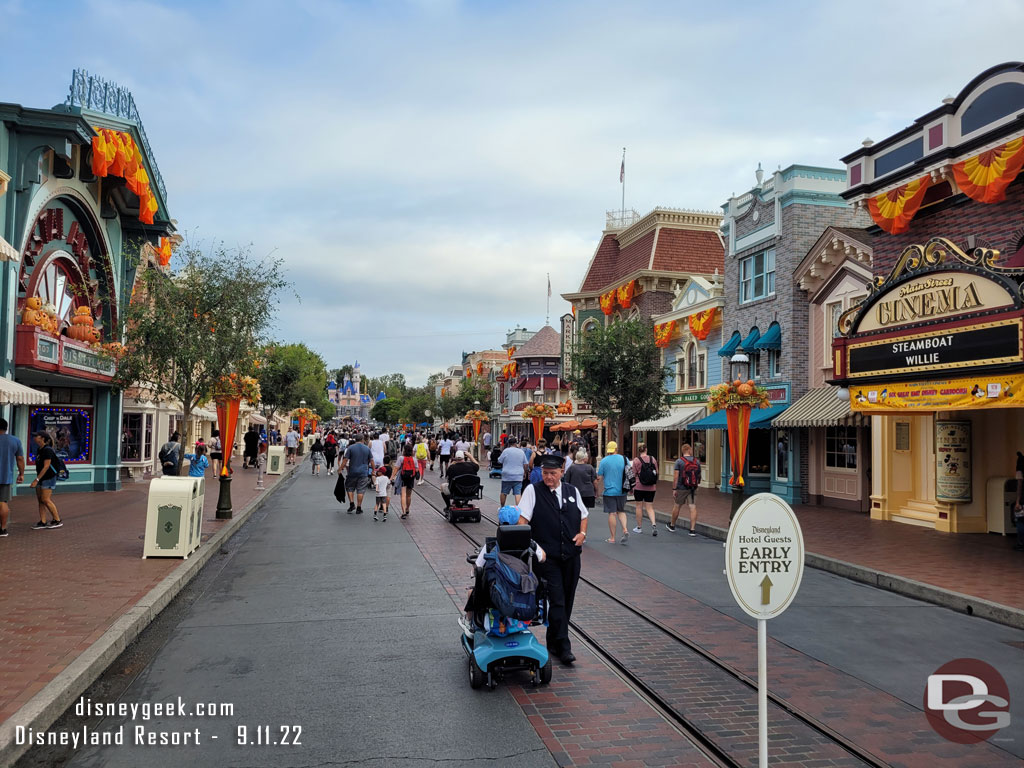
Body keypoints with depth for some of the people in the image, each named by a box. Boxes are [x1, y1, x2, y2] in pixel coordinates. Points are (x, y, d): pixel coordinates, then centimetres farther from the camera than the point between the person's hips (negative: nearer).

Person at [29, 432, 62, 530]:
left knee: (45, 499, -9)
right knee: (40, 500, 6)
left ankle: (57, 520, 0)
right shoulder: (39, 450, 12)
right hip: (41, 478, 9)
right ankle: (42, 522, 8)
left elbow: (46, 466, -21)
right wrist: (37, 479, 18)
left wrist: (36, 479, -22)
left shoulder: (47, 450, -16)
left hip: (48, 478, -9)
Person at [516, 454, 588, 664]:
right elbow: (522, 517, -8)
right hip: (547, 556, -5)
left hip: (571, 554, 5)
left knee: (567, 599, 10)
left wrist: (582, 533, 4)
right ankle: (563, 646, -2)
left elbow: (583, 515, 22)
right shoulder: (533, 490, -2)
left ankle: (554, 640, 25)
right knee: (556, 599, -7)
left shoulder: (573, 491, 12)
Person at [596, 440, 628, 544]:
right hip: (622, 491, 3)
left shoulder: (604, 461, -5)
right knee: (621, 511, 18)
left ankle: (612, 538, 6)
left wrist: (599, 492, 7)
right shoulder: (624, 459, 1)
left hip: (609, 491, -3)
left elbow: (600, 478, -3)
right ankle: (625, 530, -4)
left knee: (612, 514, 1)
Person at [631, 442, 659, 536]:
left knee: (639, 506, 9)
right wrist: (656, 486, 20)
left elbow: (634, 475, -6)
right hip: (651, 487, 3)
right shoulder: (653, 459, 3)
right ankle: (654, 524, -13)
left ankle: (639, 527, 17)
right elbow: (657, 473, 8)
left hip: (639, 487, -3)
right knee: (650, 507, 7)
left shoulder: (636, 460, -7)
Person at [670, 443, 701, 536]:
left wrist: (674, 489, -8)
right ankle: (692, 529, -3)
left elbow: (675, 477, -12)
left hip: (681, 488, -2)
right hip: (693, 488, 2)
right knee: (693, 507, 1)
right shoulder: (697, 461, 2)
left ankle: (672, 525, 29)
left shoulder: (679, 461, -9)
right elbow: (699, 475, 9)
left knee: (677, 506, 12)